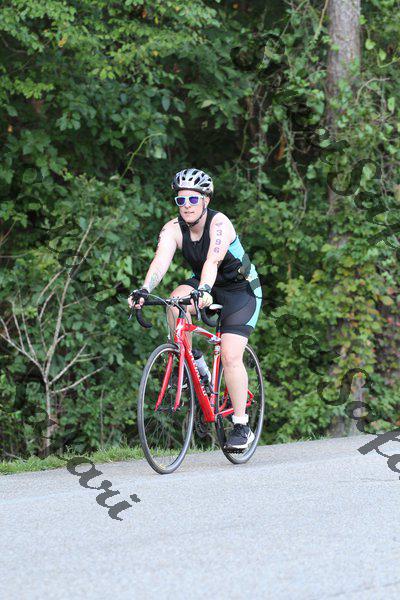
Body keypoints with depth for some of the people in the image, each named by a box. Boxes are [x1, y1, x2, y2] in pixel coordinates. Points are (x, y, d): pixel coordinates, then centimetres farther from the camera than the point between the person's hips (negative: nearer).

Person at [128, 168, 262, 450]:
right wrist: (144, 291, -48)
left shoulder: (219, 224, -27)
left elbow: (213, 261, -44)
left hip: (241, 289, -4)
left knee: (231, 356, -17)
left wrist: (204, 290, -61)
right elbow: (161, 260, -30)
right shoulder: (173, 228, -14)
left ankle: (242, 427, -6)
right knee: (176, 301, -30)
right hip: (205, 286, 4)